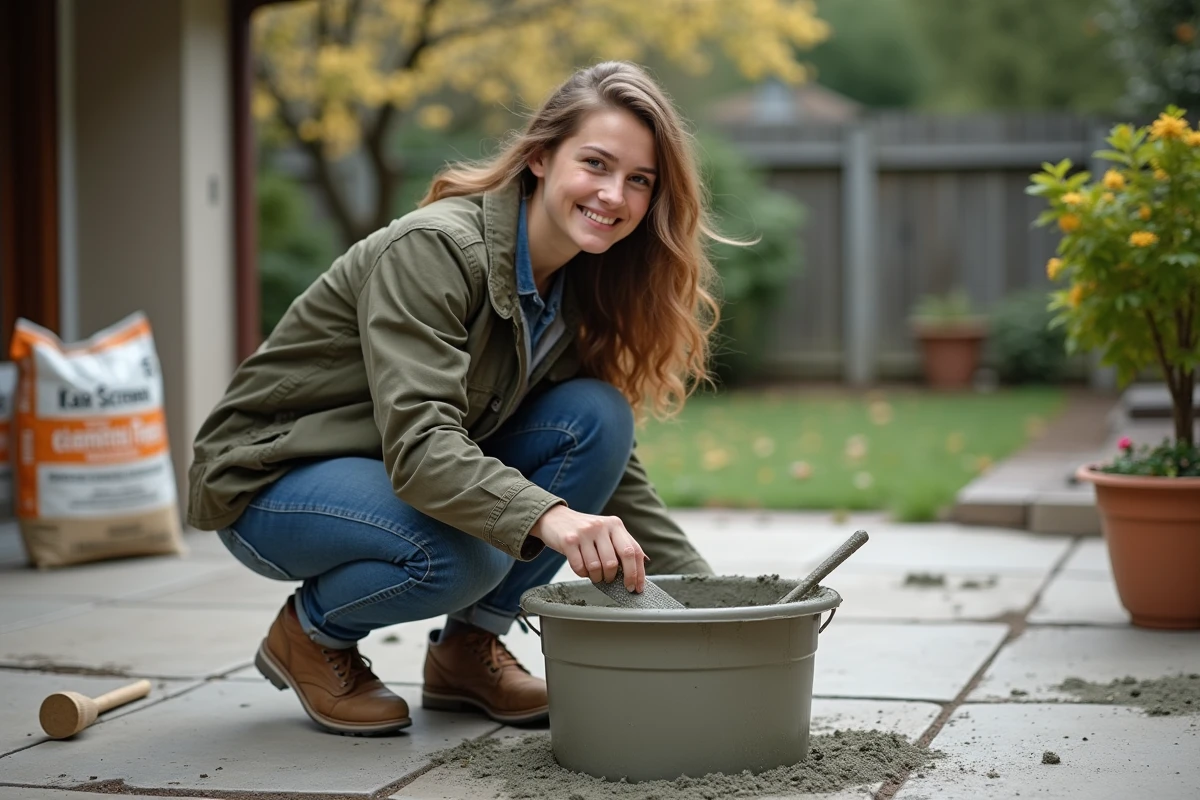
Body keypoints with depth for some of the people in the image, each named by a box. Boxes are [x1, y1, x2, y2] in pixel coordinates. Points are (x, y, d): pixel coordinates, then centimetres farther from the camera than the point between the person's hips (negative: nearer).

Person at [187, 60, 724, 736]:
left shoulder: (581, 289, -2)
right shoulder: (433, 250, -26)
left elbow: (616, 474, 1)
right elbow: (418, 444, -37)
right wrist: (549, 517, -53)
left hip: (422, 474, 7)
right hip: (273, 476, -7)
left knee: (597, 418, -15)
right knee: (462, 554, -36)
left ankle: (468, 648, -2)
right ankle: (309, 634, -3)